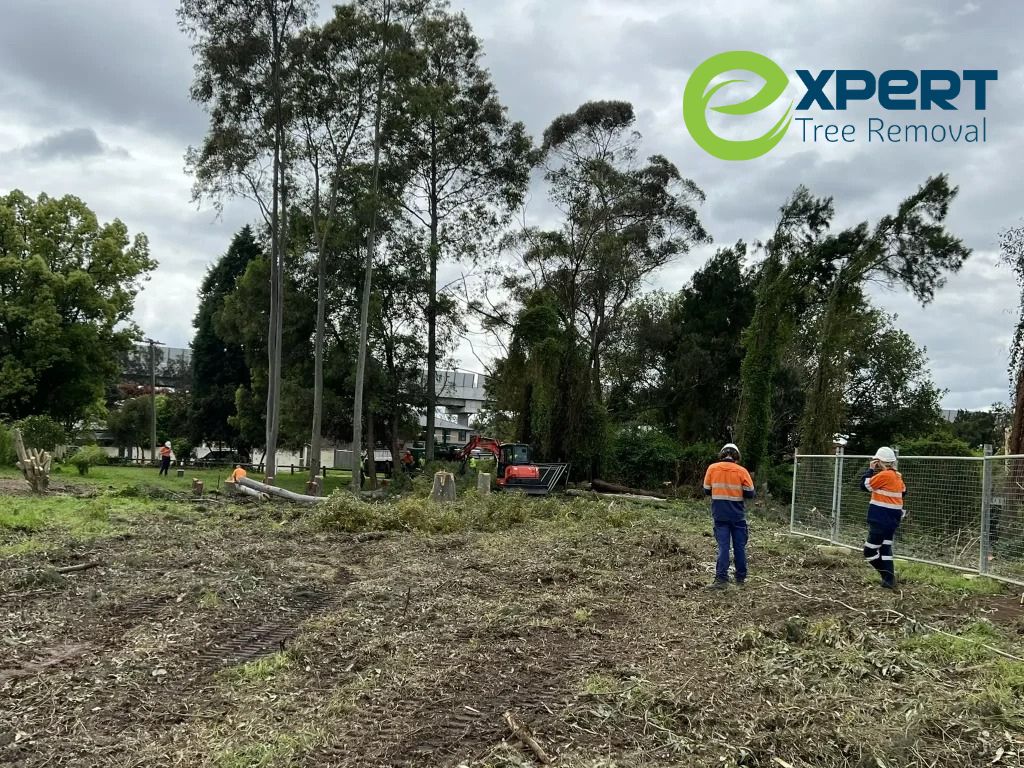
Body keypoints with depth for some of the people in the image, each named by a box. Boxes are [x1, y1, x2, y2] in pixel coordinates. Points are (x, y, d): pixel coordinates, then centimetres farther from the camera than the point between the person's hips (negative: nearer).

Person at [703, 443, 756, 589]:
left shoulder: (712, 468, -3)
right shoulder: (741, 471, -6)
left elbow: (706, 491, 4)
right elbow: (750, 493, -4)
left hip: (720, 515, 0)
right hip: (738, 515, 0)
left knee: (723, 546, 1)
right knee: (739, 547, 12)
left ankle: (721, 579, -7)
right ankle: (741, 578, 22)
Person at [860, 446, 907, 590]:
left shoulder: (884, 475, -18)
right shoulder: (897, 476, 8)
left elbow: (865, 485, -11)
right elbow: (903, 491, 21)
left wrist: (870, 470, -4)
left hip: (881, 520, -9)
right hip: (892, 519, 9)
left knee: (869, 552, -4)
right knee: (885, 549, 13)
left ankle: (888, 577, -5)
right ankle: (889, 579, 10)